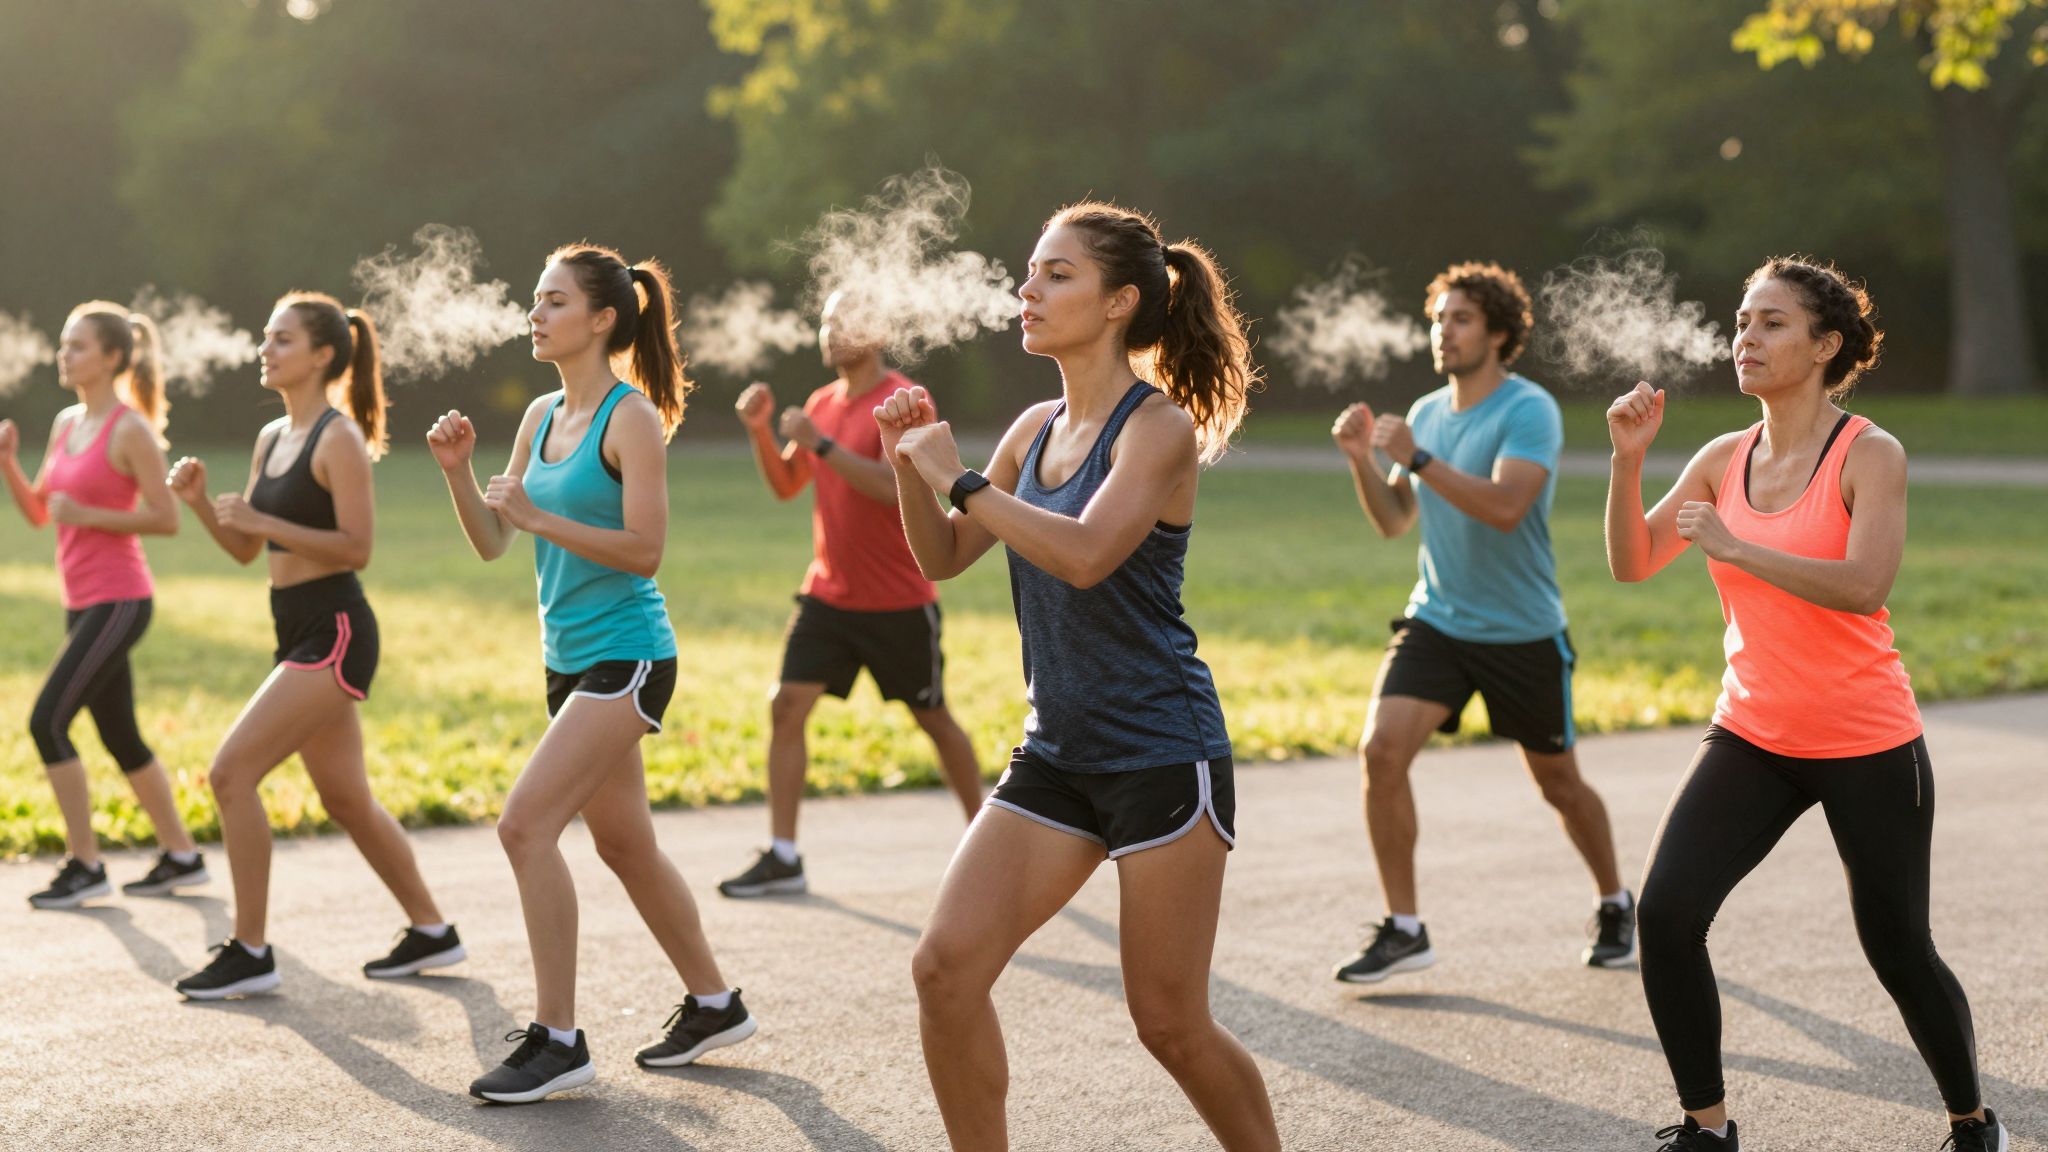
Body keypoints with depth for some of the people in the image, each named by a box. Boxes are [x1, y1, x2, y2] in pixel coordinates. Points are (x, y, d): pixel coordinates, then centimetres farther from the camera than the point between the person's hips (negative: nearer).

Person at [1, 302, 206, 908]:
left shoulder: (131, 430, -12)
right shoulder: (66, 423, 12)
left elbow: (166, 519, -14)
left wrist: (86, 514, -21)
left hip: (118, 602, -9)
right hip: (83, 603, 9)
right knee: (121, 737, 13)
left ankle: (85, 865, -6)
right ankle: (182, 857, 22)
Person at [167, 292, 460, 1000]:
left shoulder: (339, 439, -12)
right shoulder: (272, 438, 13)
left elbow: (356, 547, -19)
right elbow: (245, 550, 17)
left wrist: (264, 520, -22)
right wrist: (200, 503, 0)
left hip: (333, 634, -9)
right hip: (298, 632, 9)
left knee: (231, 772, -13)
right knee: (345, 801, 16)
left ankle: (250, 953, -6)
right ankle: (430, 933, 28)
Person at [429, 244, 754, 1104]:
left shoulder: (632, 416, -12)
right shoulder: (541, 415, 11)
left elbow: (644, 549, -19)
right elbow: (492, 542, 11)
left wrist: (541, 517, -24)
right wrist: (459, 471, -5)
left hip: (626, 657, -9)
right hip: (571, 660, 9)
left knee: (525, 824, -17)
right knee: (624, 845, 16)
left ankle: (557, 1040, -10)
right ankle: (713, 1005, 31)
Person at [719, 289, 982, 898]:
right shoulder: (821, 403, 9)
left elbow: (893, 487, -25)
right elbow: (786, 485, 14)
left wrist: (821, 442, -29)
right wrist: (759, 431, -2)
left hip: (899, 603, -6)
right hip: (828, 594, 6)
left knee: (934, 720, 8)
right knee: (786, 708, -7)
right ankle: (782, 858, -5)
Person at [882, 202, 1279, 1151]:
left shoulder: (1158, 425, -12)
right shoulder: (1037, 428, 9)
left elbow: (1086, 554, -28)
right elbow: (943, 556, 17)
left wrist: (959, 478, -20)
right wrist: (910, 465, 0)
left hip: (1163, 755, -7)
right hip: (1057, 753, 7)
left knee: (1169, 1022, 1)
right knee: (946, 965, -6)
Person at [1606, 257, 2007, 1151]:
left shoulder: (1870, 455, -12)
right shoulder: (1725, 457, 4)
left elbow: (1863, 585, -27)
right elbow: (1632, 563, 1)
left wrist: (1736, 546, -32)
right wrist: (1629, 459, -12)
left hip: (1868, 747, -4)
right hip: (1753, 737, 5)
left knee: (1897, 948, 6)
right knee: (1666, 911, -12)